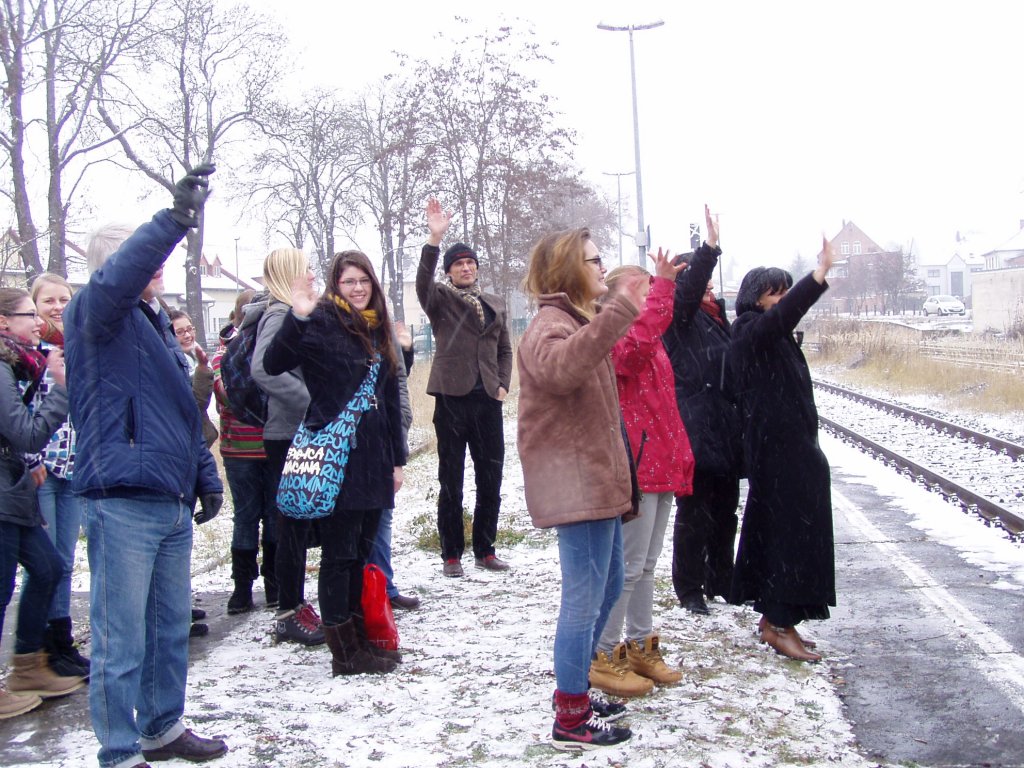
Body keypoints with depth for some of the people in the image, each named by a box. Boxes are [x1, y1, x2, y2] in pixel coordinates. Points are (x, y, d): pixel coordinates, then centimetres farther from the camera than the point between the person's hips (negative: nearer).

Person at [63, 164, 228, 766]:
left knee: (172, 626, 18)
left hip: (173, 504, 9)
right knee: (121, 639, -1)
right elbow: (117, 278, -31)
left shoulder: (157, 322, 19)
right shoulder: (95, 314, -5)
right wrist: (176, 217, -39)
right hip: (122, 502, -8)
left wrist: (206, 476, 22)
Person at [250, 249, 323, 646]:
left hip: (301, 435, 9)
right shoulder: (280, 316, -14)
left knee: (299, 524, 14)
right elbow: (263, 370, -29)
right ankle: (289, 615, 7)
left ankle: (296, 605, 24)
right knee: (294, 526, -2)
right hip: (288, 435, -9)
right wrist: (313, 402, -25)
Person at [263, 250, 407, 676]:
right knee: (339, 554, -1)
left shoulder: (378, 330, 16)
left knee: (361, 553, 13)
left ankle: (361, 640, 22)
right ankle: (345, 652, 6)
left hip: (373, 460, 7)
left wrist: (397, 459, 18)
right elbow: (274, 364, -20)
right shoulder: (322, 322, -5)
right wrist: (297, 317, -33)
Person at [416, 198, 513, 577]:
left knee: (491, 479, 8)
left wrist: (503, 385, 5)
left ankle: (485, 550, 20)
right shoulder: (440, 300, 2)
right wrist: (434, 239, -32)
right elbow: (423, 282, -21)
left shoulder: (495, 304, 15)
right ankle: (451, 554, 12)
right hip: (452, 397, -4)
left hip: (488, 400, 4)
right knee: (451, 481, 3)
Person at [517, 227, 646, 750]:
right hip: (575, 484, -11)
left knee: (607, 588, 19)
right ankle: (570, 721, 4)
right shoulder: (550, 324, -15)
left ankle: (573, 690, 33)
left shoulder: (578, 321, 19)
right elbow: (561, 366, -40)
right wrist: (619, 310, -45)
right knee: (584, 599, -6)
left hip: (598, 480, 11)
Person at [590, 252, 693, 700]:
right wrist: (662, 286, -32)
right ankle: (605, 657, 4)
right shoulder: (611, 337, -13)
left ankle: (640, 647, 28)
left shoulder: (652, 346, 19)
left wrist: (681, 460, 22)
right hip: (636, 469, -10)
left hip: (660, 468, 10)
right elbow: (635, 346, -37)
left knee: (646, 565, 17)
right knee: (628, 566, -5)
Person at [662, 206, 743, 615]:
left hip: (724, 431, 8)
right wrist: (710, 246, -41)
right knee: (695, 513, -2)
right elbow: (688, 289, -30)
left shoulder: (715, 315, 16)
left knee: (725, 509, 15)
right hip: (695, 431, -8)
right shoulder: (680, 317, -7)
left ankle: (720, 581, 28)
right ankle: (689, 589, 9)